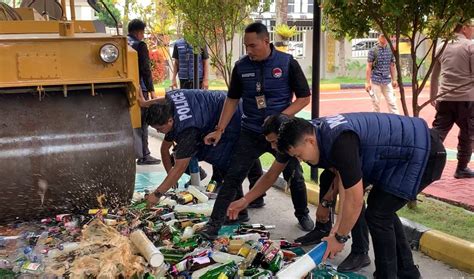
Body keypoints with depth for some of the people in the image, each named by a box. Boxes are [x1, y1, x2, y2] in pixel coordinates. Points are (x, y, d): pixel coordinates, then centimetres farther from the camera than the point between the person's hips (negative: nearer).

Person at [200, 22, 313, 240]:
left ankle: (303, 214, 37)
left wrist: (280, 118, -18)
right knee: (232, 177, -5)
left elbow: (304, 97, -6)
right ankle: (215, 223, 2)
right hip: (251, 132, 1)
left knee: (294, 176, 12)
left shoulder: (287, 63, -9)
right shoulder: (241, 66, -3)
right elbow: (232, 99, 5)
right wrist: (220, 130, -1)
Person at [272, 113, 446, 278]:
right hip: (407, 151, 10)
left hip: (425, 153, -10)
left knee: (377, 214, -9)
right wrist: (339, 224, 1)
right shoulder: (321, 132, -2)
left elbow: (355, 201, -26)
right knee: (381, 208, 18)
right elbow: (344, 178, 4)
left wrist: (339, 238, -12)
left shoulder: (340, 143, -32)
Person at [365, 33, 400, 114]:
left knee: (392, 101, 3)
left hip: (387, 81, 3)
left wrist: (394, 79, 10)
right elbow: (369, 67, -6)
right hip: (375, 80, -3)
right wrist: (367, 82, -10)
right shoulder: (373, 50, -5)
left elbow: (392, 66, 13)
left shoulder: (390, 50, 7)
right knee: (376, 102, 3)